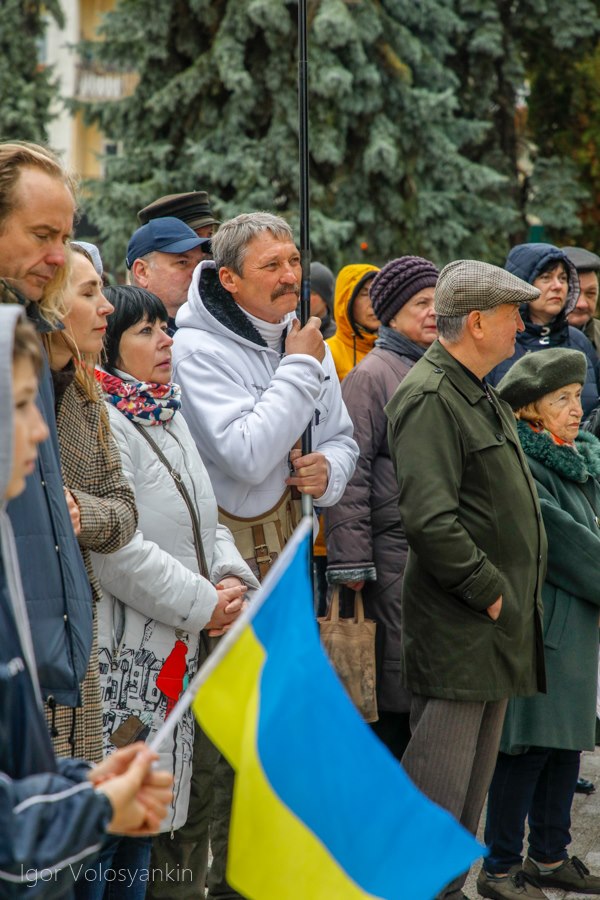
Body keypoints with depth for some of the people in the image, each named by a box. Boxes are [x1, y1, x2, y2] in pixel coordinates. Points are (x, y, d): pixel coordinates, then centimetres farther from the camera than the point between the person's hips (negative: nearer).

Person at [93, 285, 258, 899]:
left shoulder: (168, 417, 15)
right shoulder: (102, 422, -14)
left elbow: (204, 520, 20)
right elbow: (117, 550, -23)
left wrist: (231, 577, 0)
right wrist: (203, 605, -15)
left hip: (182, 644, 9)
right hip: (125, 648, -9)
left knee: (166, 811, 14)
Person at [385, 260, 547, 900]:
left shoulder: (480, 397, 18)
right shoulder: (429, 398, -15)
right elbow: (429, 518, -24)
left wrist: (516, 596, 15)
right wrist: (489, 590, -19)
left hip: (495, 625, 10)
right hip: (457, 628, -10)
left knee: (471, 786, 15)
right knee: (438, 783, -7)